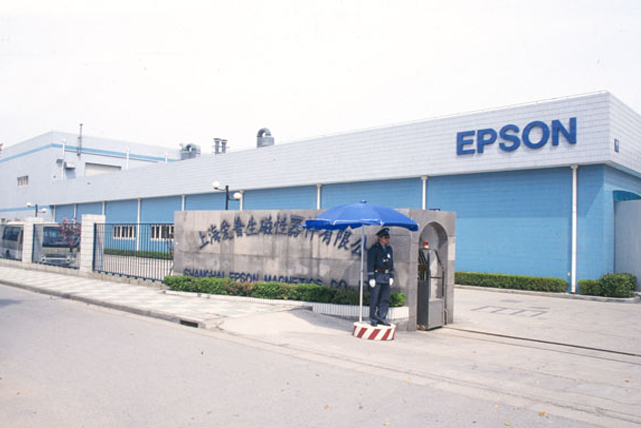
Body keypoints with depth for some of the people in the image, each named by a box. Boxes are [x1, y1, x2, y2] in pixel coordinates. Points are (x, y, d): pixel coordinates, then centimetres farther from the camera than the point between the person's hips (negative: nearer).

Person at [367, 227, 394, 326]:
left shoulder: (389, 249, 13)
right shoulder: (373, 249, -7)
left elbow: (391, 263, 17)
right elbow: (370, 264, -10)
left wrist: (391, 276, 12)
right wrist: (371, 278, -15)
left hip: (386, 277, 6)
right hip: (376, 276, -6)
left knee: (385, 299, 7)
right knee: (374, 299, -1)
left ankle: (382, 318, 15)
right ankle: (373, 319, 7)